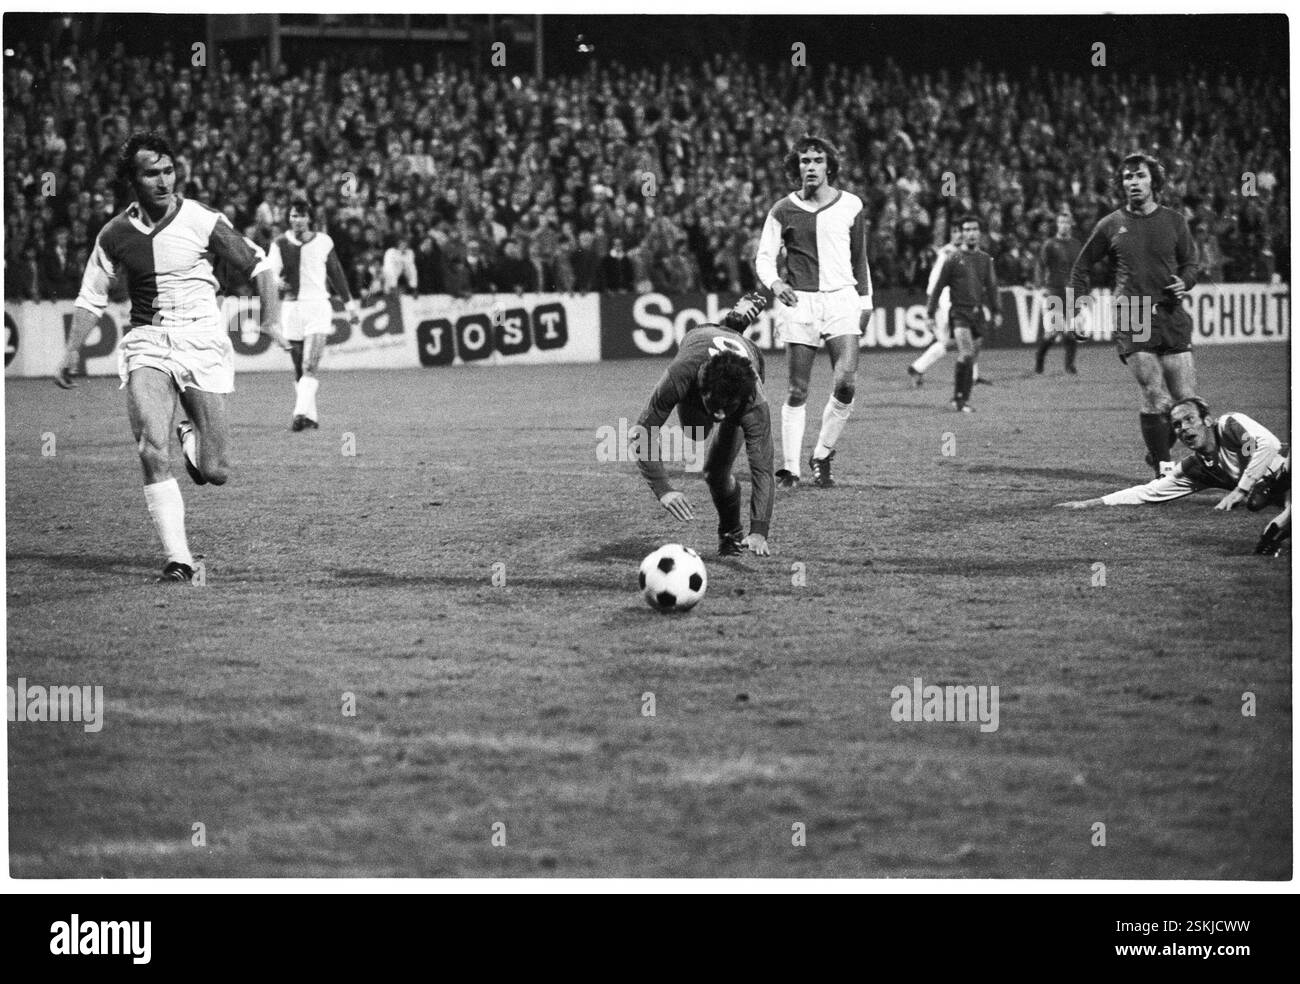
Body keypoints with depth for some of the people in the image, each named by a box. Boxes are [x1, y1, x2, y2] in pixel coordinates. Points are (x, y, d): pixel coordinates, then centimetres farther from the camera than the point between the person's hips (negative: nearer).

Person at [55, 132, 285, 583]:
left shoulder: (202, 222, -4)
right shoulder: (115, 234, 5)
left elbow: (258, 266, 5)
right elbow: (91, 296, 17)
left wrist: (271, 320, -7)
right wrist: (73, 350, 7)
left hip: (202, 342, -1)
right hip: (146, 344, 1)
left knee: (215, 474, -4)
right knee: (153, 451, -22)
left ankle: (192, 439, 34)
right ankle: (178, 558, -15)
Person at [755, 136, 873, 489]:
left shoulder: (851, 205, 7)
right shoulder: (783, 210, 3)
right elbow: (764, 257, 6)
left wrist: (865, 301, 14)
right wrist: (774, 283, -15)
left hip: (842, 300, 1)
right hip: (799, 302, -1)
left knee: (846, 383, -13)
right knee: (797, 392, -2)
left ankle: (822, 456, 5)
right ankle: (790, 468, 5)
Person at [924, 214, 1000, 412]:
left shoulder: (985, 259, 12)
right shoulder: (953, 260, -1)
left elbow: (991, 287, 20)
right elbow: (937, 288, 2)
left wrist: (995, 311, 12)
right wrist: (929, 315, -2)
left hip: (978, 313, 4)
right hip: (959, 312, -4)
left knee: (971, 358, 6)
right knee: (966, 354, -20)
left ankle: (964, 400, 14)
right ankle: (958, 397, -11)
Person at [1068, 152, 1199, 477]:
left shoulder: (1174, 221, 9)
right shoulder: (1111, 225, 7)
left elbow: (1189, 262, 19)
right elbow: (1081, 267, 17)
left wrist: (1184, 283, -3)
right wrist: (1078, 310, 9)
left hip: (1171, 316, 2)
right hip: (1131, 319, -2)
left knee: (1186, 400, -2)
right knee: (1156, 399, -13)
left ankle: (1157, 455, 20)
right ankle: (1163, 466, -4)